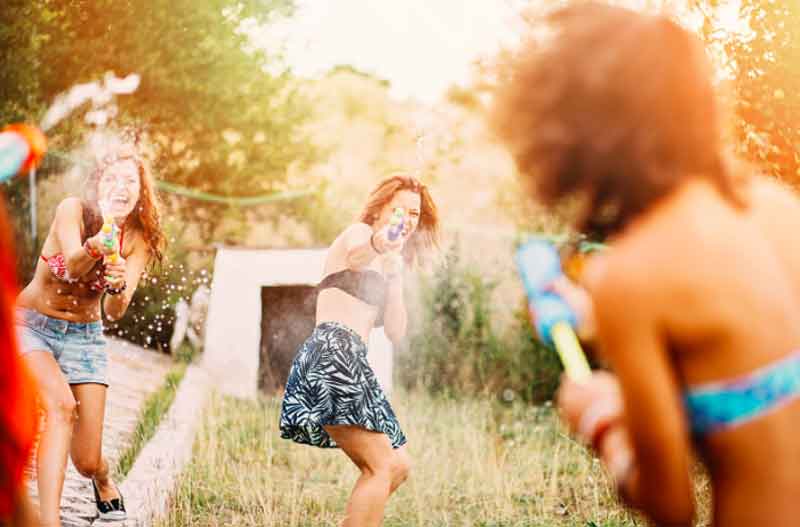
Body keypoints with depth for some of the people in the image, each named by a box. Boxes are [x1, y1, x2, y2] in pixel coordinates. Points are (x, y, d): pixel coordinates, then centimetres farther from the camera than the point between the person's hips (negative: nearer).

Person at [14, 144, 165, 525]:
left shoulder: (138, 241, -8)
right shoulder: (73, 211, -16)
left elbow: (115, 313, -19)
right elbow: (72, 268, -34)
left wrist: (119, 286, -42)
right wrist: (93, 249, -56)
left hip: (84, 336, 3)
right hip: (31, 324, -2)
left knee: (87, 463, -1)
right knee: (61, 404, -34)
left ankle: (103, 480, 37)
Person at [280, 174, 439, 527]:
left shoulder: (387, 264, 27)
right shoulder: (358, 232, 3)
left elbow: (396, 333, 17)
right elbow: (356, 250, -26)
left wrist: (395, 279, 4)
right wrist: (379, 243, -50)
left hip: (349, 360, 10)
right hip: (334, 353, -10)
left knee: (397, 466, 15)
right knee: (381, 467, -16)